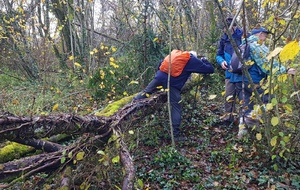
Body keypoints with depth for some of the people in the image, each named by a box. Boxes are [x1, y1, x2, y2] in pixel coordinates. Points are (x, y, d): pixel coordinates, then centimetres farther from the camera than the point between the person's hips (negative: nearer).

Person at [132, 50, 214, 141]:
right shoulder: (193, 60, 16)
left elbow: (161, 63, 29)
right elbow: (210, 69, 19)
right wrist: (204, 60, 36)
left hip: (160, 76, 5)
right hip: (173, 83, -4)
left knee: (146, 91, 21)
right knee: (176, 108, 2)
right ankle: (176, 134, 3)